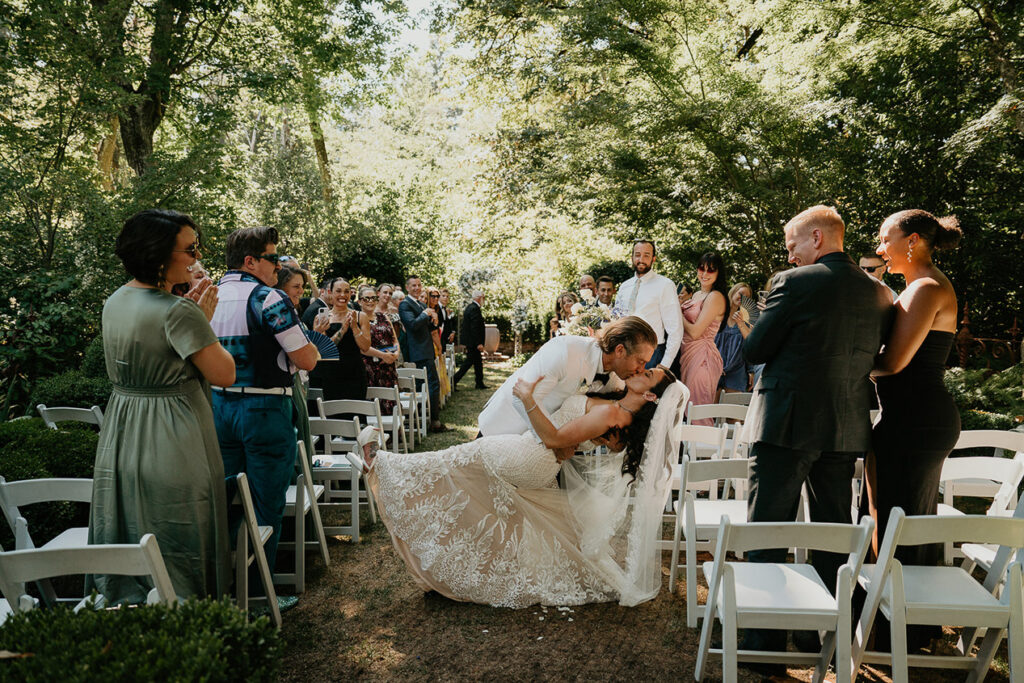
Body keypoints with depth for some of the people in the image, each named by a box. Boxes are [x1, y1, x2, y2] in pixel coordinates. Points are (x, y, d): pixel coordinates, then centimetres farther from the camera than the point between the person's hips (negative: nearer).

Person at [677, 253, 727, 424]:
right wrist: (678, 305, 6)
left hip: (702, 356, -9)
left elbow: (695, 331, -17)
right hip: (688, 354, 9)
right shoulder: (697, 295, 16)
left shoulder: (716, 297, -12)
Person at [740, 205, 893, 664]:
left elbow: (754, 350, -9)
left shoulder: (795, 283, -12)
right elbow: (872, 358, 15)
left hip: (787, 424, -6)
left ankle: (766, 643, 10)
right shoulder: (879, 294, 7)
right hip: (847, 428, 6)